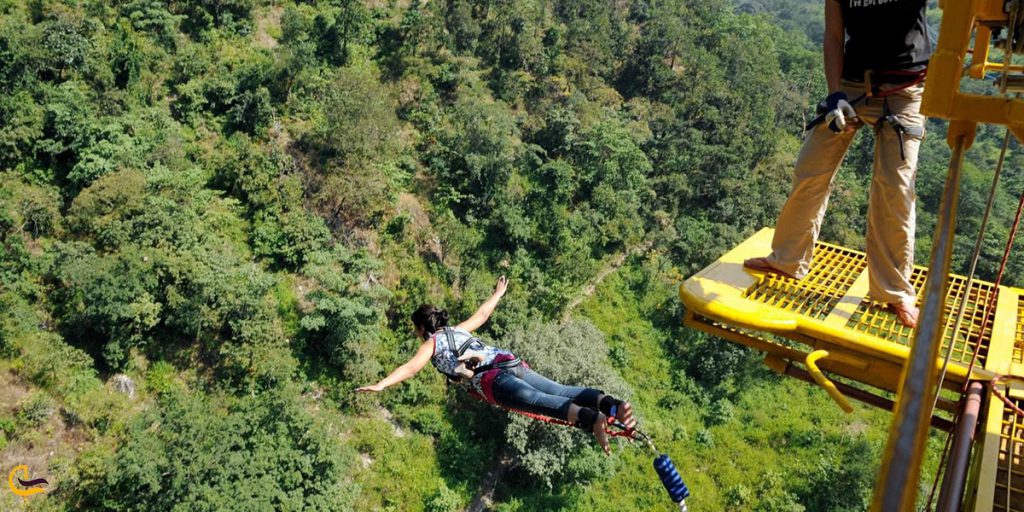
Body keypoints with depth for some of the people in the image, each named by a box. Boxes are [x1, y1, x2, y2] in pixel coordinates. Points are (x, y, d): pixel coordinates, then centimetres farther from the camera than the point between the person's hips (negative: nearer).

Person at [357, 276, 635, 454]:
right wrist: (498, 294, 69)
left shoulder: (431, 343, 18)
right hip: (512, 363, 7)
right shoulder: (458, 330, 36)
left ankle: (590, 419, -55)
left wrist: (380, 385, -5)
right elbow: (481, 315, 51)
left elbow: (411, 368, 2)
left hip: (492, 379, -7)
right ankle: (612, 405, -33)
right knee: (563, 391, -11)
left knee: (536, 400, -30)